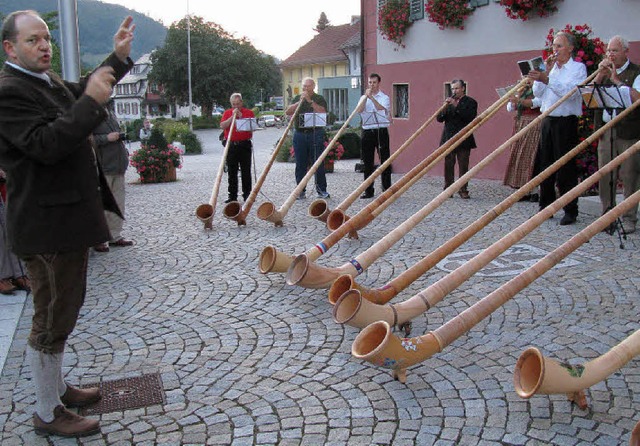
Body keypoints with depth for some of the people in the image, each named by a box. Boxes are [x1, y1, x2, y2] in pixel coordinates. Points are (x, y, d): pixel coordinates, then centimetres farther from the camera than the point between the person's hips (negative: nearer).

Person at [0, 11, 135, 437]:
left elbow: (79, 92, 30)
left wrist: (118, 57, 21)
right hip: (48, 224, -11)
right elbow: (45, 144, -30)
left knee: (64, 309, 22)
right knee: (52, 320, 1)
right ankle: (48, 414, 18)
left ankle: (56, 387, 40)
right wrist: (90, 103, -31)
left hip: (69, 216, 11)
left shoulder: (48, 80, 12)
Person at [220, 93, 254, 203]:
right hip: (231, 145, 2)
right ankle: (232, 196, 10)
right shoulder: (227, 113, 11)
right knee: (232, 172, 4)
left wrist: (241, 117, -12)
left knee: (246, 171, 1)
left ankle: (247, 194, 8)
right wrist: (232, 116, -10)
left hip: (245, 145, -2)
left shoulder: (249, 113, 5)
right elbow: (222, 126, -3)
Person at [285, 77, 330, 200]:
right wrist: (299, 102, -9)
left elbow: (322, 112, -13)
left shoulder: (319, 99, 5)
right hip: (299, 134, 3)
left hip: (315, 133, -3)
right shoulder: (297, 98, 14)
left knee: (318, 163, -2)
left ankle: (322, 190, 5)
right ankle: (301, 191, 11)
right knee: (300, 164, 5)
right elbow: (287, 112, 1)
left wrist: (310, 101, -16)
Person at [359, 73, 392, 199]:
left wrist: (371, 97, -17)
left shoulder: (384, 98, 6)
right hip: (367, 131, 3)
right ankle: (368, 190, 12)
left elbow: (382, 109, -14)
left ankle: (386, 189, 2)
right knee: (367, 162, 5)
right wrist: (365, 97, -10)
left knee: (384, 160, -3)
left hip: (381, 131, -3)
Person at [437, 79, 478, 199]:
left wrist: (456, 106, -18)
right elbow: (439, 118, 7)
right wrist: (445, 108, -11)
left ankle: (463, 190, 3)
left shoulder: (470, 102, 2)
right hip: (448, 139, 3)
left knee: (463, 165, -2)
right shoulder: (449, 101, 14)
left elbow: (470, 117, -15)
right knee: (448, 165, 2)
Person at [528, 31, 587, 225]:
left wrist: (547, 79, -28)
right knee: (544, 165, 8)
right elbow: (537, 93, 8)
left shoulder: (578, 68, -2)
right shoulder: (550, 68, 16)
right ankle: (546, 207, 18)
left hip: (566, 122, -6)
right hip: (547, 121, 6)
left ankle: (571, 211, 1)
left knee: (566, 169, -6)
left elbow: (571, 92, -19)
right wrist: (545, 71, -3)